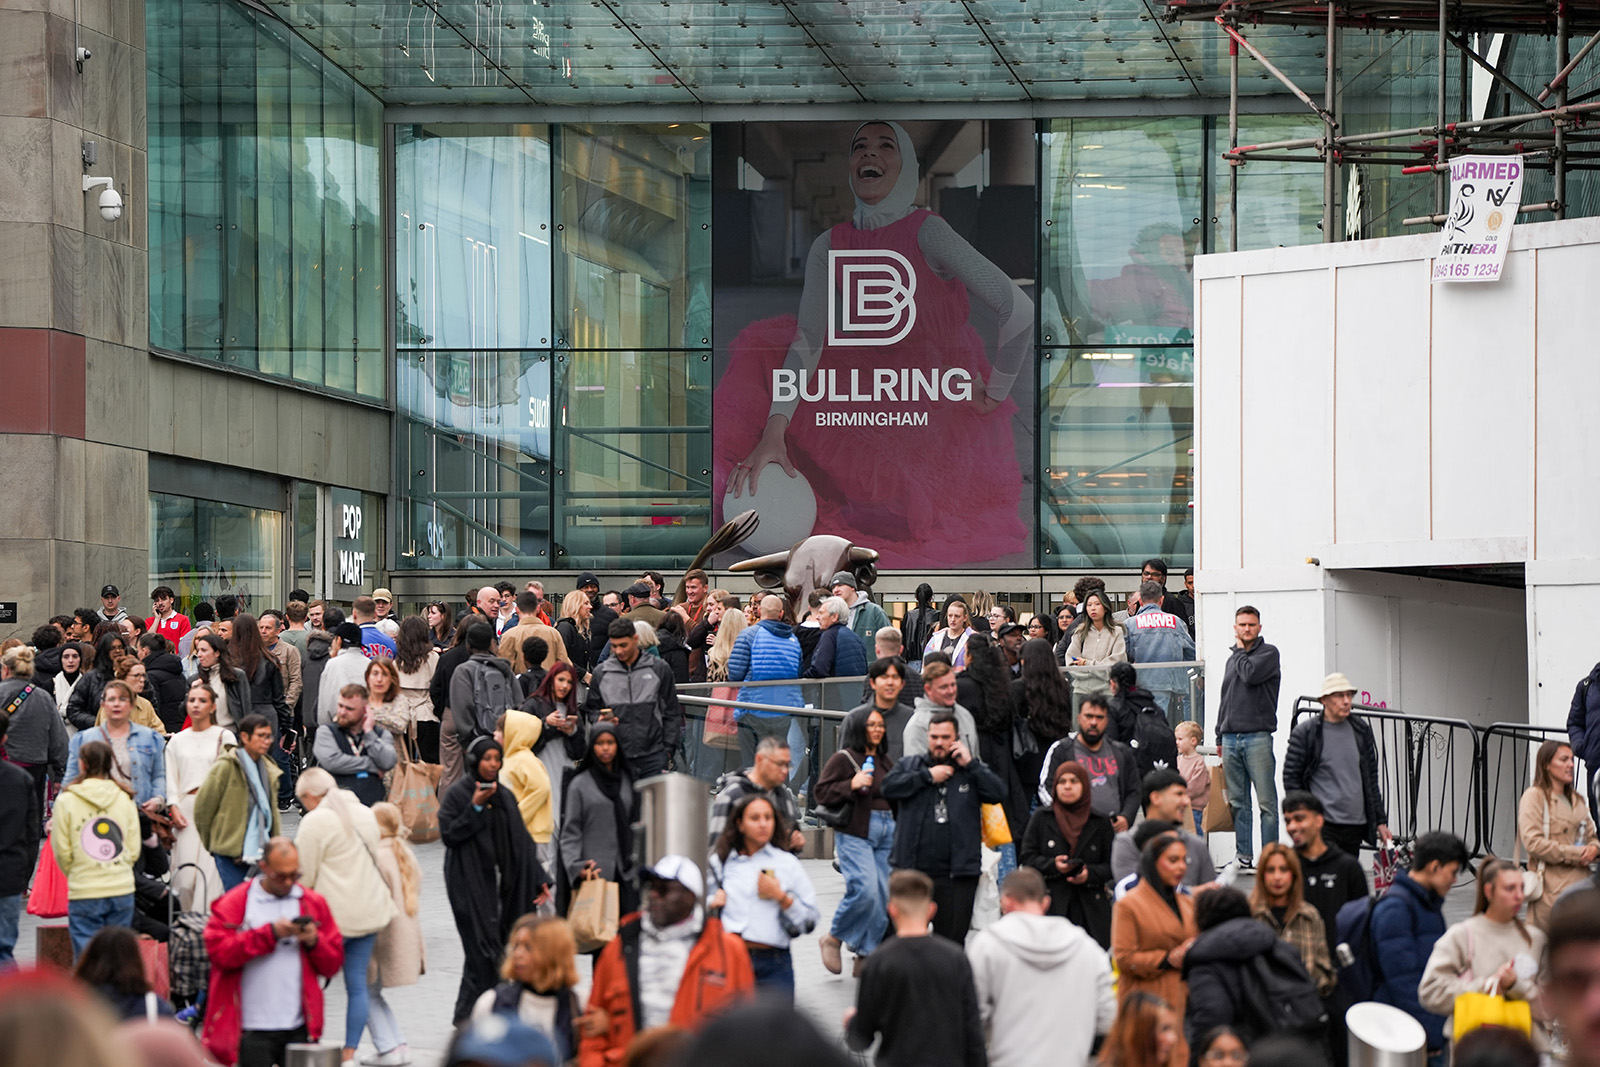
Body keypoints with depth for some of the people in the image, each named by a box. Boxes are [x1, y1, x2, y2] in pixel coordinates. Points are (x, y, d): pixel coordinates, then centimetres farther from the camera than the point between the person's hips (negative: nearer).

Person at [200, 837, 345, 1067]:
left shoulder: (314, 903, 12)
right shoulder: (234, 902, 2)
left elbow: (333, 964, 12)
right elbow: (218, 950, -13)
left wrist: (314, 941, -9)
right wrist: (270, 932, -15)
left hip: (299, 1028, 3)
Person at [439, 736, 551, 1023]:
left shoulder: (505, 796, 13)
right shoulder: (457, 794, -4)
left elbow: (521, 841, 14)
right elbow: (448, 833, -11)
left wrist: (538, 879, 10)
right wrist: (475, 808, -17)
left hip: (497, 882, 6)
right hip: (470, 884, -6)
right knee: (482, 948, -12)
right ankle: (468, 1015, -4)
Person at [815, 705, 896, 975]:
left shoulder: (886, 761, 18)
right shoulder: (843, 759, -3)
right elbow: (822, 792, -8)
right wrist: (852, 785, -18)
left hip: (886, 831, 7)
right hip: (855, 833, -7)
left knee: (884, 895, 1)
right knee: (865, 889, -20)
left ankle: (865, 956, 9)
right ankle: (833, 938, 2)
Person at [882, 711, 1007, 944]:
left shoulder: (971, 770, 12)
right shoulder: (909, 764, 12)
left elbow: (998, 793, -3)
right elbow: (889, 787, -5)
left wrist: (970, 764, -6)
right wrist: (928, 776, -6)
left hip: (956, 876, 0)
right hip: (911, 870, 0)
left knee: (952, 941, 4)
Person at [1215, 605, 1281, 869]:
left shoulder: (1269, 653, 1)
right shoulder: (1233, 659, 21)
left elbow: (1250, 674, -18)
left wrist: (1240, 651, 0)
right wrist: (1220, 736, 19)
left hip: (1257, 736, -6)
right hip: (1230, 738, 6)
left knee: (1266, 802, -6)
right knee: (1238, 802, 7)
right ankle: (1244, 856, 10)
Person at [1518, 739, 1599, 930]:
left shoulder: (1576, 799, 21)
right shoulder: (1534, 796, -3)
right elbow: (1532, 842, -14)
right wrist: (1575, 854, -14)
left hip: (1581, 882, 7)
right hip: (1552, 888, -7)